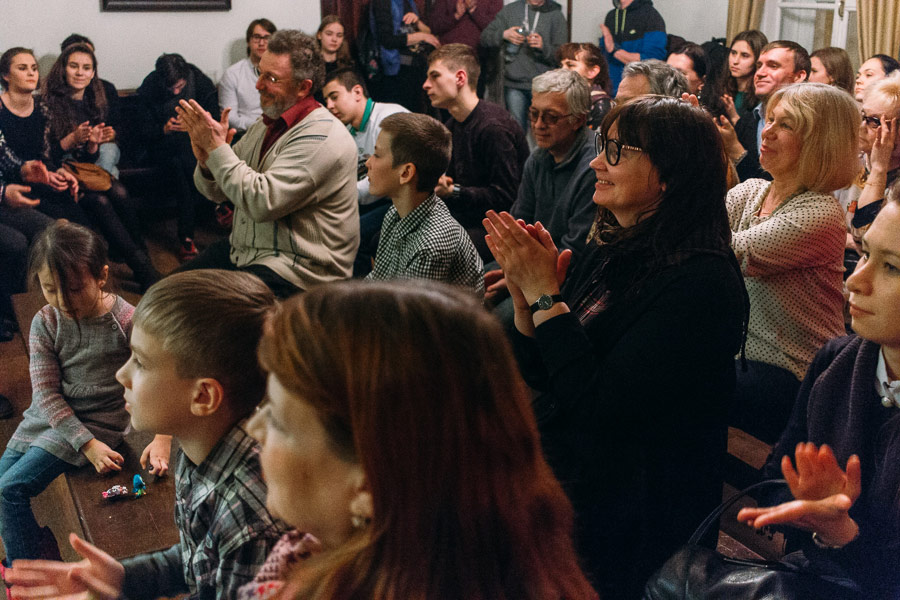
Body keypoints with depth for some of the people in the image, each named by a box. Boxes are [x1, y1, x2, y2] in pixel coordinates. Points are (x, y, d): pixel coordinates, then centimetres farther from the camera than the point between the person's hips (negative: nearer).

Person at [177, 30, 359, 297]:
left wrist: (217, 147, -20)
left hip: (297, 270, -9)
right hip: (242, 250, 9)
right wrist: (206, 159, -9)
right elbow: (216, 192, 14)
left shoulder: (321, 137, -18)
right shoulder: (264, 126, 11)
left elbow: (262, 202, -26)